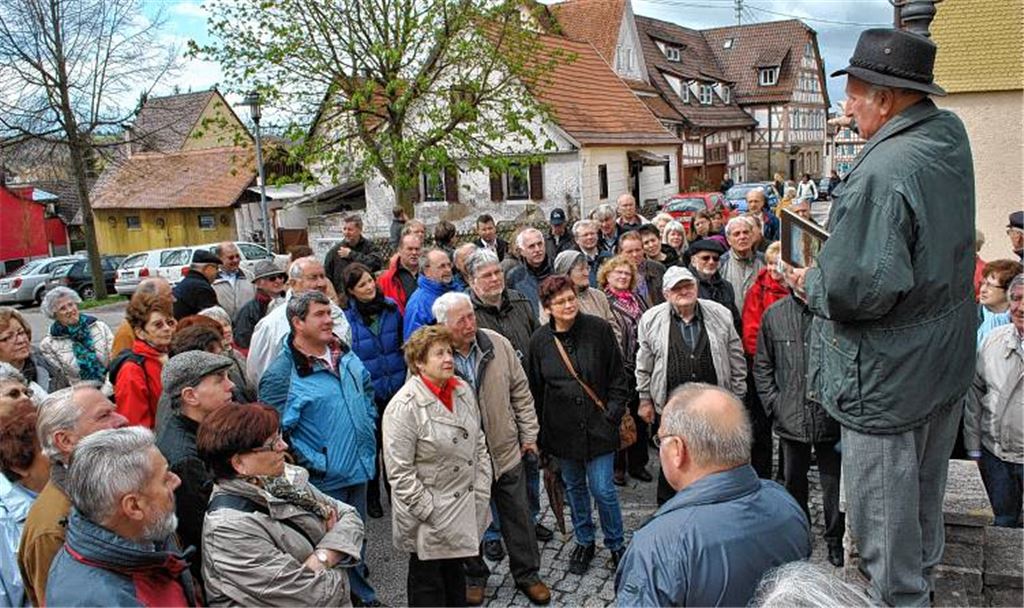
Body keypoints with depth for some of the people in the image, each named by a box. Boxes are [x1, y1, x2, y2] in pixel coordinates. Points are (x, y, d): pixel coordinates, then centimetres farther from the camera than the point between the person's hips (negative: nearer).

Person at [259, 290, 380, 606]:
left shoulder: (344, 354, 2)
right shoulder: (282, 373, -20)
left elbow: (367, 391, 18)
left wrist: (368, 432, 11)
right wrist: (314, 464, -19)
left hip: (359, 469, 7)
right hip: (323, 480, -7)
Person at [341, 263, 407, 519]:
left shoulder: (391, 308, -1)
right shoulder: (346, 317, -12)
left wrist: (406, 378, 8)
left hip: (396, 388, 3)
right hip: (367, 393, -3)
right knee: (372, 444, 11)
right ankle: (372, 497, 30)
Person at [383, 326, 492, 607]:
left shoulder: (463, 391, 1)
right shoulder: (404, 407, -21)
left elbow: (479, 444, 9)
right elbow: (400, 472, -19)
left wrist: (481, 493, 5)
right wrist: (428, 511, -17)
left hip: (465, 507, 6)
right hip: (429, 516, -6)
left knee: (455, 570, 24)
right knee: (427, 580, 12)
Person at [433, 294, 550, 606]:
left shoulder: (498, 344, -7)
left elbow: (520, 392, 2)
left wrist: (529, 434, 4)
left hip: (506, 449, 2)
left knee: (519, 516, 15)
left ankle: (527, 574, 35)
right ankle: (475, 576, 40)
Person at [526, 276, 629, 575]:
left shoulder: (599, 330, -8)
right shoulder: (540, 340, -4)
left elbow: (617, 378, -2)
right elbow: (535, 389, 4)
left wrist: (613, 415, -8)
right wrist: (540, 431, 3)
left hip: (598, 425, -2)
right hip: (562, 429, 2)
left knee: (602, 489, 0)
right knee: (574, 487, 16)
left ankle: (616, 545, 23)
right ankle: (584, 542, 36)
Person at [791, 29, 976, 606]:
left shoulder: (880, 174, -28)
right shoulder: (952, 133, 1)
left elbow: (858, 291, -30)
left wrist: (812, 281, -10)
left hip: (890, 375, -10)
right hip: (950, 360, 10)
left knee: (884, 504, 8)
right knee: (927, 485, 27)